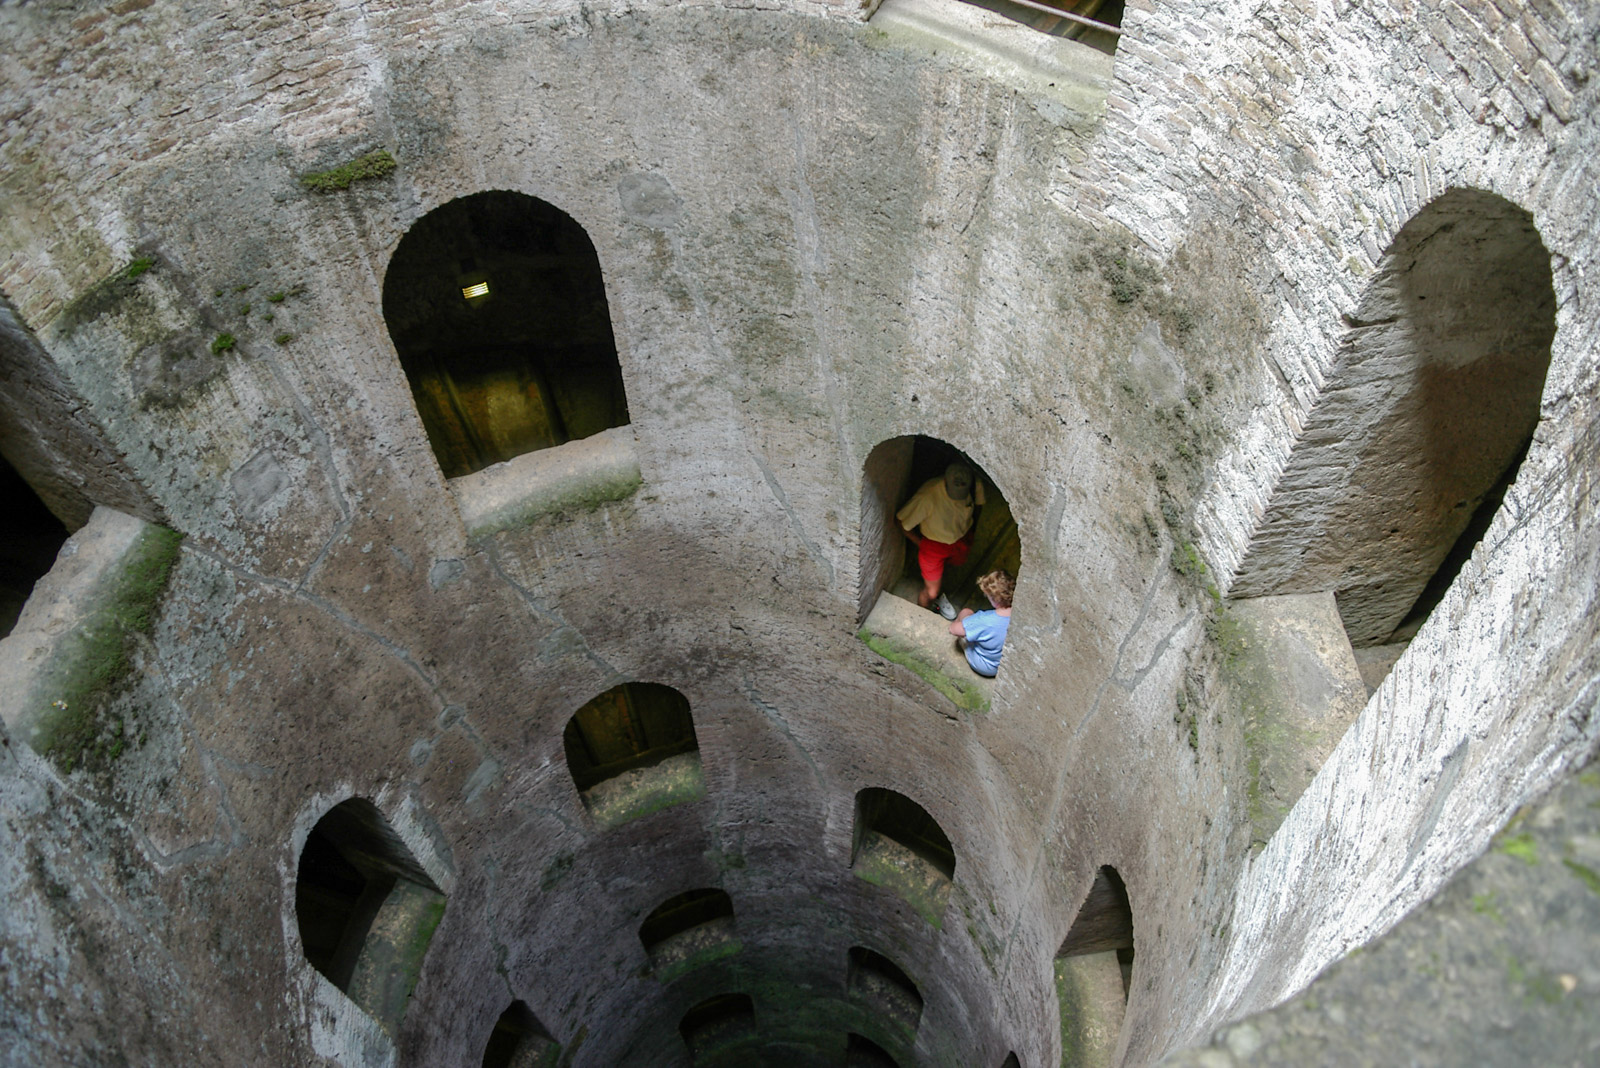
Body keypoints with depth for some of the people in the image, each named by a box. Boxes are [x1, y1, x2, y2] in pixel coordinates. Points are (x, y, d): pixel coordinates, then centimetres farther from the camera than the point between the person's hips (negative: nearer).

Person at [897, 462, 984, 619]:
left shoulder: (975, 486, -26)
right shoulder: (928, 495, -40)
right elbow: (901, 521, -25)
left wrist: (970, 530, 2)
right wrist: (920, 543, -13)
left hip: (961, 540, 4)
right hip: (933, 544, -4)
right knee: (930, 592, 10)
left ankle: (938, 596, 64)